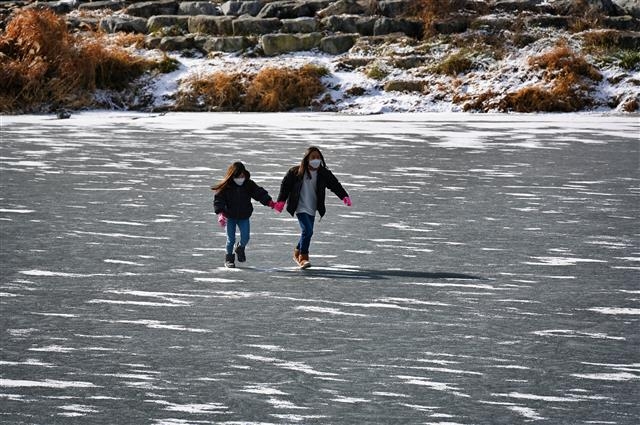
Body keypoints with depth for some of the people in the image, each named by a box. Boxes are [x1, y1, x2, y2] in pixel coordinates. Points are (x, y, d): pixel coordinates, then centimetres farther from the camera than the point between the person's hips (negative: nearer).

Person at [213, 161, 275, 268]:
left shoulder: (249, 185, -5)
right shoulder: (226, 186, -12)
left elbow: (260, 193, -5)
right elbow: (218, 199, -12)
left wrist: (270, 202, -19)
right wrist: (220, 213, -26)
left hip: (244, 217, 2)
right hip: (230, 217, -2)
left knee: (245, 238, -4)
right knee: (231, 239, 0)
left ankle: (240, 248, 30)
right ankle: (229, 258, 19)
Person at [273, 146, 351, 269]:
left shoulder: (324, 173, -1)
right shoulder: (296, 172, -8)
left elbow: (335, 185, -6)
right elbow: (285, 184, 0)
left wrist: (344, 196, -21)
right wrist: (281, 201, -4)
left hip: (312, 209, 5)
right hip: (301, 208, -5)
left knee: (307, 232, 14)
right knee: (307, 231, -18)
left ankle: (297, 253, 38)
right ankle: (303, 257, -7)